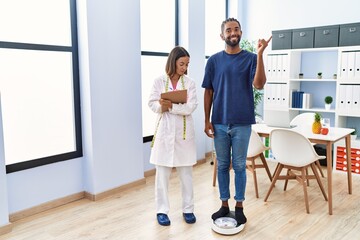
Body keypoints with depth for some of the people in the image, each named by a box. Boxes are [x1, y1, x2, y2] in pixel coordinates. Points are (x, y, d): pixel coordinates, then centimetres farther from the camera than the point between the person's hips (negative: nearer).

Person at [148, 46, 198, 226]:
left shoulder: (189, 83, 2)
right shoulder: (159, 81, 2)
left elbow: (191, 107, -8)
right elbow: (152, 104, -2)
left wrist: (171, 106, -19)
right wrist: (161, 107, -22)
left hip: (184, 131, 1)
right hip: (165, 131, 0)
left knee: (186, 173, 8)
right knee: (162, 173, 4)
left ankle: (188, 209, 21)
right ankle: (162, 210, 17)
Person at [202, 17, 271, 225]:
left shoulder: (251, 58, 0)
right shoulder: (214, 60, 4)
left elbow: (259, 84, -16)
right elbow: (208, 92, 6)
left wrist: (260, 54, -24)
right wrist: (207, 120, 1)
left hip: (242, 123, -2)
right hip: (219, 123, 2)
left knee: (239, 165, 7)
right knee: (222, 165, 11)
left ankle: (239, 206, 21)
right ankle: (224, 205, 25)